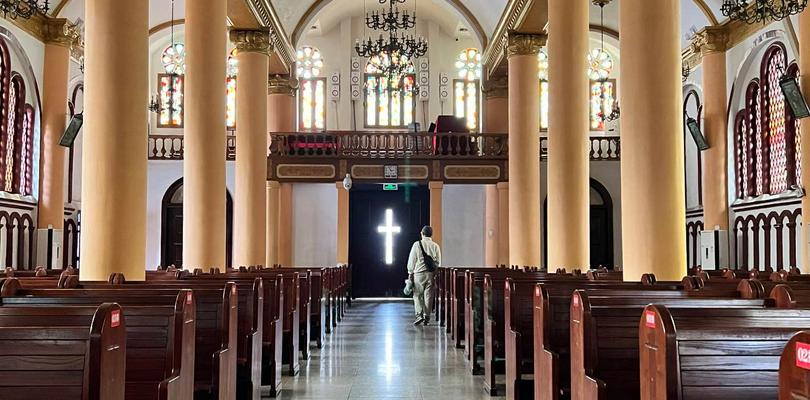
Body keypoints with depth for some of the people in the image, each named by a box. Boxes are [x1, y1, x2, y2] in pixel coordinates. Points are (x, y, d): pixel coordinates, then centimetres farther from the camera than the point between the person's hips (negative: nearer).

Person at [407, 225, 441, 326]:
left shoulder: (417, 244, -4)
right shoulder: (435, 246, 2)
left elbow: (411, 260, -2)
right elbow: (438, 262, 5)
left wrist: (410, 273, 6)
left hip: (419, 273, -2)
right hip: (431, 274, 2)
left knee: (417, 295, 7)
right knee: (428, 296, 7)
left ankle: (419, 314, -8)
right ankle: (427, 317, 9)